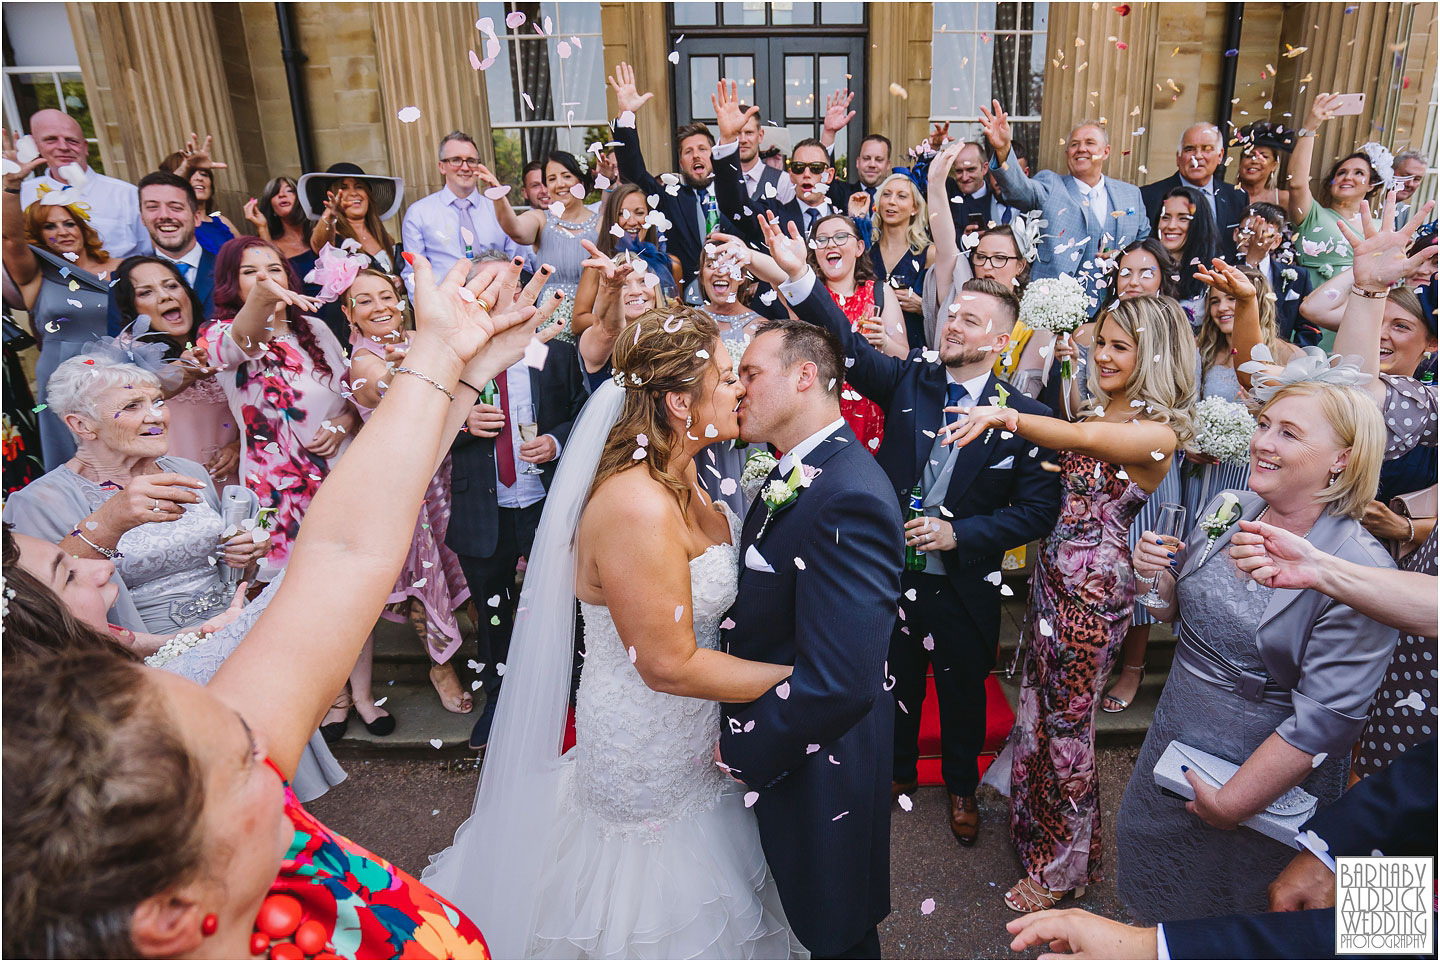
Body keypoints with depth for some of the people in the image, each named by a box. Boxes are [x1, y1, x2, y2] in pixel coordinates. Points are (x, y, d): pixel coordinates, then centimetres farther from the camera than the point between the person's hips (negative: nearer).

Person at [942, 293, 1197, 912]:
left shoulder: (1159, 432, -17)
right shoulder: (1100, 411, 8)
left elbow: (1081, 437, -36)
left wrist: (1006, 416, -47)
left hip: (1095, 588, -7)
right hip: (1052, 574, 7)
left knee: (1066, 723, 8)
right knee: (1038, 709, 19)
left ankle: (1065, 866, 30)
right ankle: (1038, 828, 43)